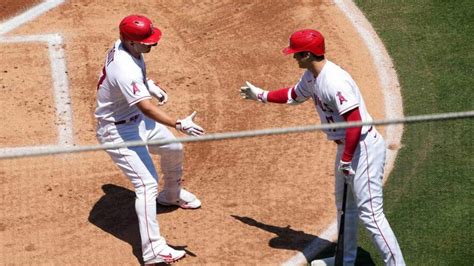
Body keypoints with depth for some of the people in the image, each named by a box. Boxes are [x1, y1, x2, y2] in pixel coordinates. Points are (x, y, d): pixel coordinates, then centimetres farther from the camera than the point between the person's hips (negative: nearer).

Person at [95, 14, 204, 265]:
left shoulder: (124, 47, -7)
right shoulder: (125, 70, -35)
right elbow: (146, 107, -43)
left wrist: (151, 85, 1)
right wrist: (179, 124, -52)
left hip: (138, 121, 10)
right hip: (118, 131, -10)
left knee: (174, 150, 25)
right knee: (147, 183, -18)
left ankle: (171, 194, 53)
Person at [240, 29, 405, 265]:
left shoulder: (334, 81, -26)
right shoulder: (311, 76, 5)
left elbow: (355, 122, -28)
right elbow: (294, 95, 27)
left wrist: (345, 161, -23)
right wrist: (261, 95, 35)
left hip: (363, 148, -11)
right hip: (346, 147, 11)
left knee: (370, 213, -13)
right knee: (344, 206, 23)